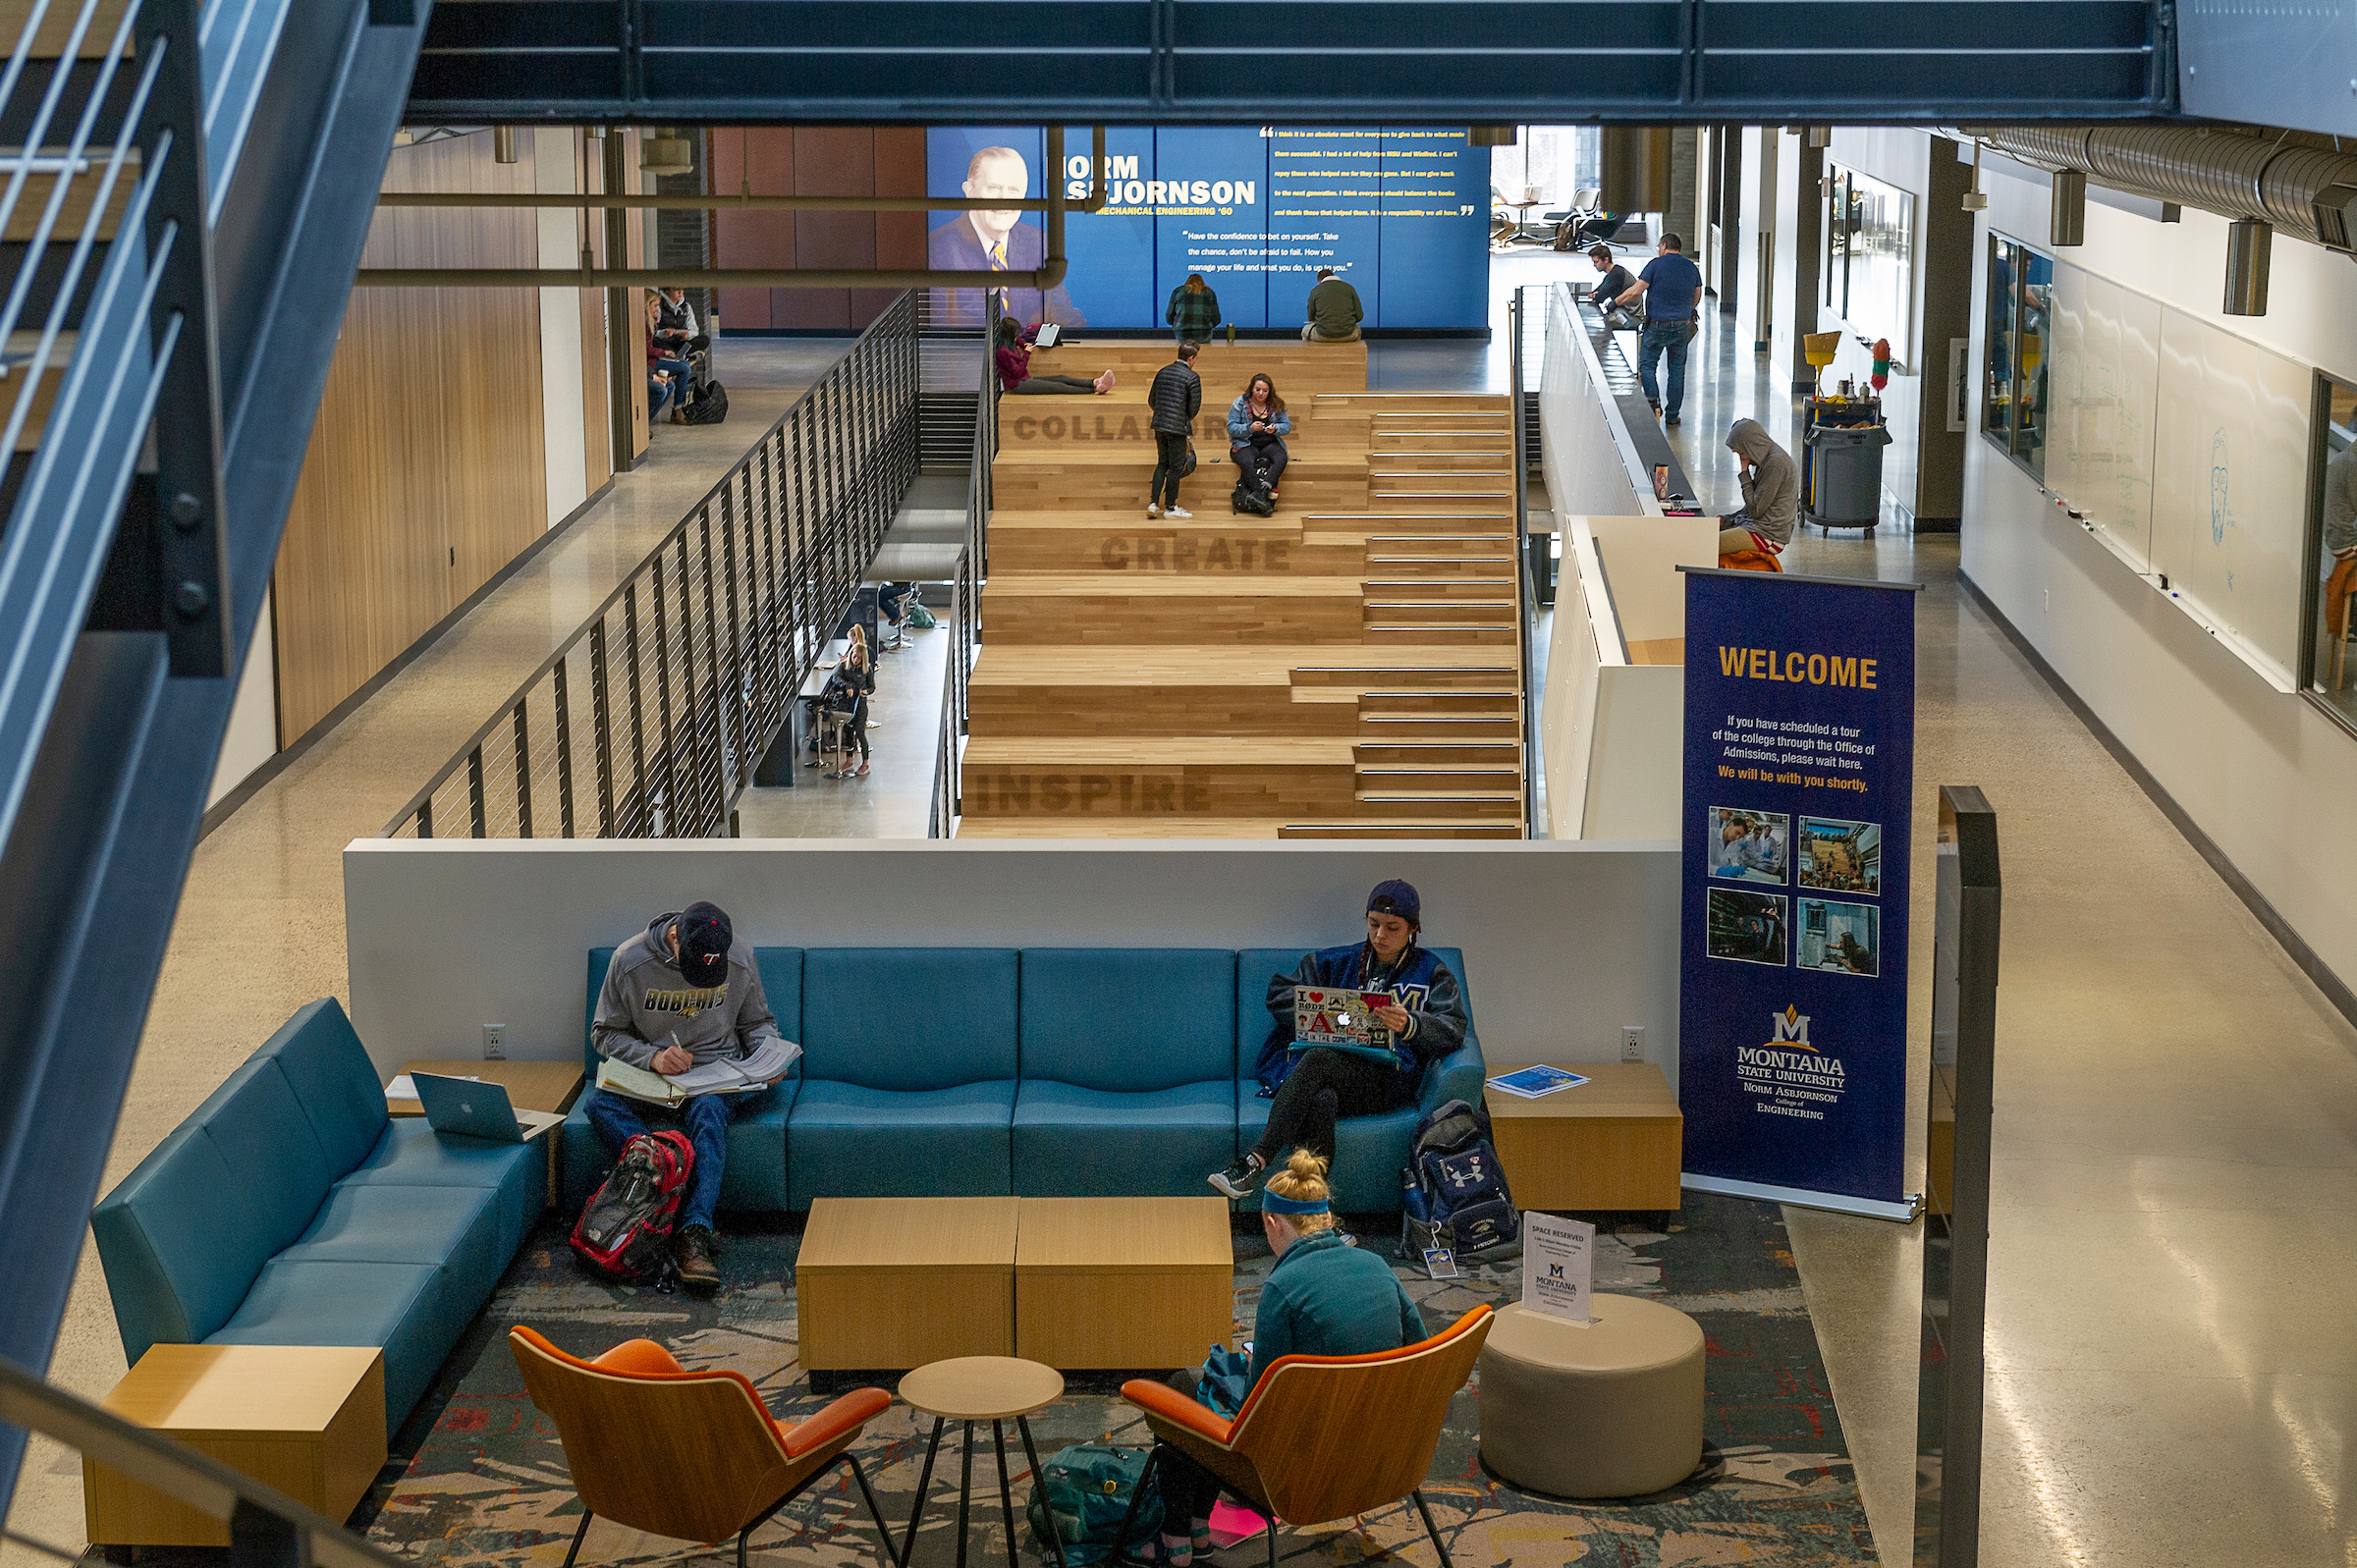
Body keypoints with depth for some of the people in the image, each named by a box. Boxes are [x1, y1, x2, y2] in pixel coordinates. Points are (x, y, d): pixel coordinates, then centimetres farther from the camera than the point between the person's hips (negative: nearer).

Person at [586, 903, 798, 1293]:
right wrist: (652, 1057, -17)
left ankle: (694, 1232, -48)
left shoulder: (739, 960, -3)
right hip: (650, 1077, 1)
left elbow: (757, 1023, 12)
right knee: (602, 1104, -31)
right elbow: (605, 1032, 0)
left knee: (709, 1108, -37)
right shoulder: (629, 961, -9)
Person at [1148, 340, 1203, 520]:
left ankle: (1153, 503, 10)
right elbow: (1195, 405, -10)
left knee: (1162, 463, 16)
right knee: (1175, 466, 3)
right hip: (1178, 427, -6)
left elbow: (1151, 400, 12)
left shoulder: (1162, 372, 9)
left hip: (1159, 425, 6)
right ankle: (1170, 507, 8)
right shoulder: (1192, 377, -10)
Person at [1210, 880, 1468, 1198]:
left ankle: (1257, 1160, -44)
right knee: (1321, 1101, -37)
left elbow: (1452, 1030, -2)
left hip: (1389, 1080, -3)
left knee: (1319, 1058, -35)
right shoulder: (1339, 961, 25)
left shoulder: (1431, 972, 15)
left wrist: (1409, 1026, -24)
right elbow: (1280, 993, 19)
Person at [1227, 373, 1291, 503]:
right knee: (1248, 462, -38)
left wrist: (1275, 429, -15)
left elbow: (1287, 426, 8)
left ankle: (1266, 484, -54)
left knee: (1281, 460, -33)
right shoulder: (1240, 403, 2)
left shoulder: (1276, 404, 9)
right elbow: (1231, 428, -4)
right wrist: (1250, 428, -21)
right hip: (1246, 445, -2)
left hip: (1270, 443, 2)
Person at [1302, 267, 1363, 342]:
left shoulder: (1315, 291, 3)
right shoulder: (1349, 288, 6)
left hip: (1322, 336, -1)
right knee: (1357, 329, 38)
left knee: (1306, 329, 32)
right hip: (1347, 336, 1)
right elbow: (1359, 316, 5)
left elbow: (1311, 317, 13)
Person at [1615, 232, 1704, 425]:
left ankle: (1653, 399, -15)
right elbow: (1696, 299, 15)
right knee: (1677, 369, 10)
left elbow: (1636, 292, -12)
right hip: (1682, 327, 4)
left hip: (1657, 326, -4)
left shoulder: (1656, 265, -8)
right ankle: (1672, 415, 12)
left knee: (1646, 364, 7)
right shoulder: (1692, 268, 8)